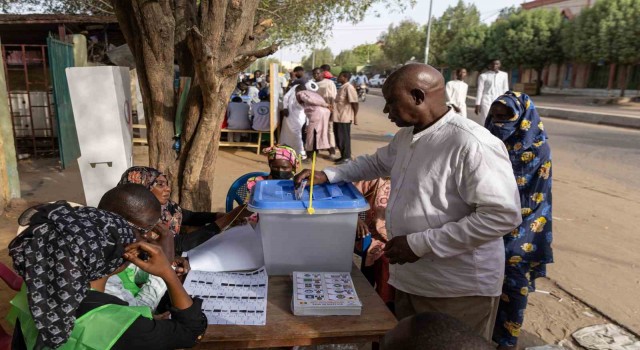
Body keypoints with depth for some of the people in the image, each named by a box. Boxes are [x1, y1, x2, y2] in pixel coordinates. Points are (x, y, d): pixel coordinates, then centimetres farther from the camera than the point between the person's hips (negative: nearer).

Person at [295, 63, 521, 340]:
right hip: (409, 279, 8)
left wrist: (420, 243, -24)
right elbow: (376, 163, 23)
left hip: (458, 291, -8)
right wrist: (327, 175, 9)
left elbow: (503, 216, -25)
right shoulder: (406, 135, 6)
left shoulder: (473, 144, -23)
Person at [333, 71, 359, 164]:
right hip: (338, 117, 10)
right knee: (339, 138, 13)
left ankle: (347, 157, 6)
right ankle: (343, 156, 22)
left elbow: (355, 103, -17)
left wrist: (355, 116, -18)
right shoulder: (342, 88, 15)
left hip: (344, 118, -10)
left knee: (344, 138, -3)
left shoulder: (349, 88, -14)